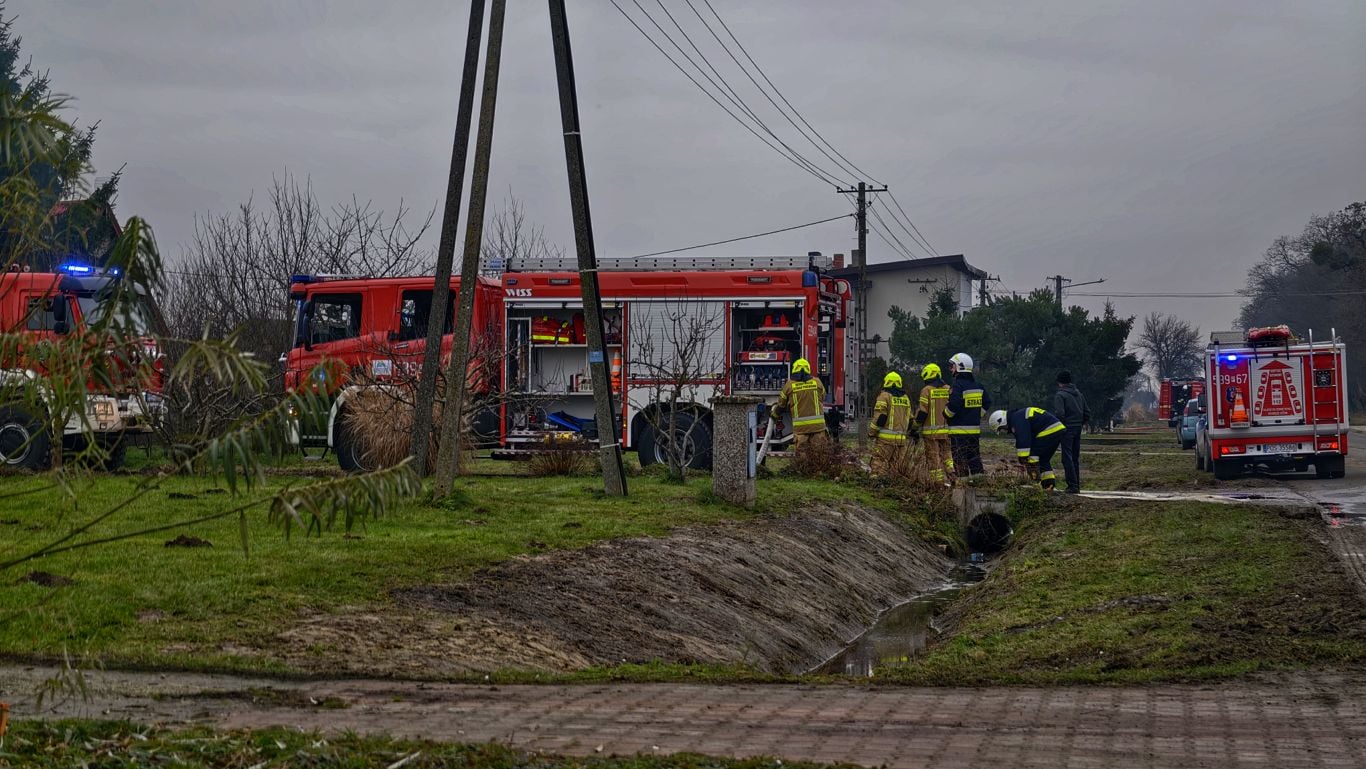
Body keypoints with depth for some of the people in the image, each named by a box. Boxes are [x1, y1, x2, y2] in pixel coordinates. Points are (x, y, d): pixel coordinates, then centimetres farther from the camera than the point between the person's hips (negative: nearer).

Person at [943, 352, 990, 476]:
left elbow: (953, 407, -23)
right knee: (975, 458, 13)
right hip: (975, 428, 8)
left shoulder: (957, 385, -15)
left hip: (959, 429, -8)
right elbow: (987, 402, 17)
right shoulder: (977, 385, 11)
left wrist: (944, 415, -4)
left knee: (960, 461, -4)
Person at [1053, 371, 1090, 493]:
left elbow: (1059, 413, -20)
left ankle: (1073, 485, -12)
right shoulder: (1079, 394, 14)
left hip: (1067, 429, -7)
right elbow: (1087, 414, 14)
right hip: (1078, 430, 7)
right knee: (1075, 458, 13)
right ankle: (1077, 485, 15)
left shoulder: (1060, 395, -9)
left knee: (1067, 458, -6)